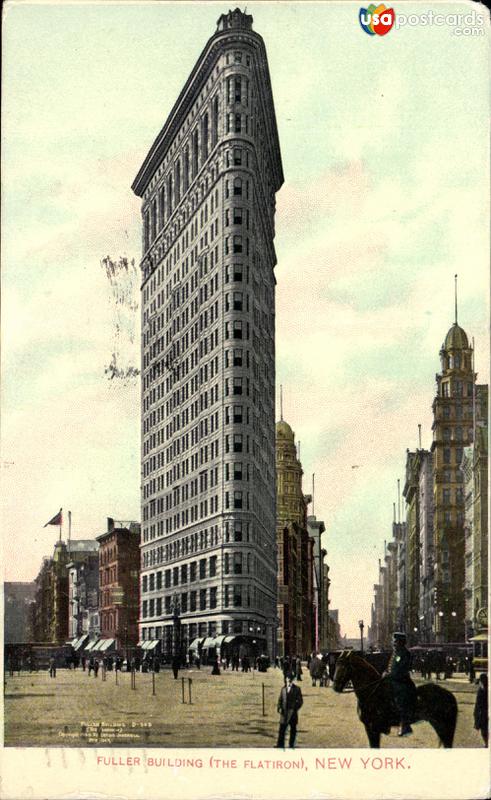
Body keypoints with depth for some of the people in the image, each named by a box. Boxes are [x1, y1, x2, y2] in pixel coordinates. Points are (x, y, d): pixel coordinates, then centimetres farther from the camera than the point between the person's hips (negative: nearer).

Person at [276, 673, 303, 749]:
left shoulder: (297, 689, 1)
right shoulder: (283, 689, 11)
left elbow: (300, 701, -1)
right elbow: (280, 699, 13)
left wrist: (295, 709, -12)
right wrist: (279, 708, -4)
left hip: (292, 712, -2)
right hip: (284, 712, 2)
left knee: (293, 730, 4)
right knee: (282, 729, -1)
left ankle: (291, 745, 11)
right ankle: (280, 745, 2)